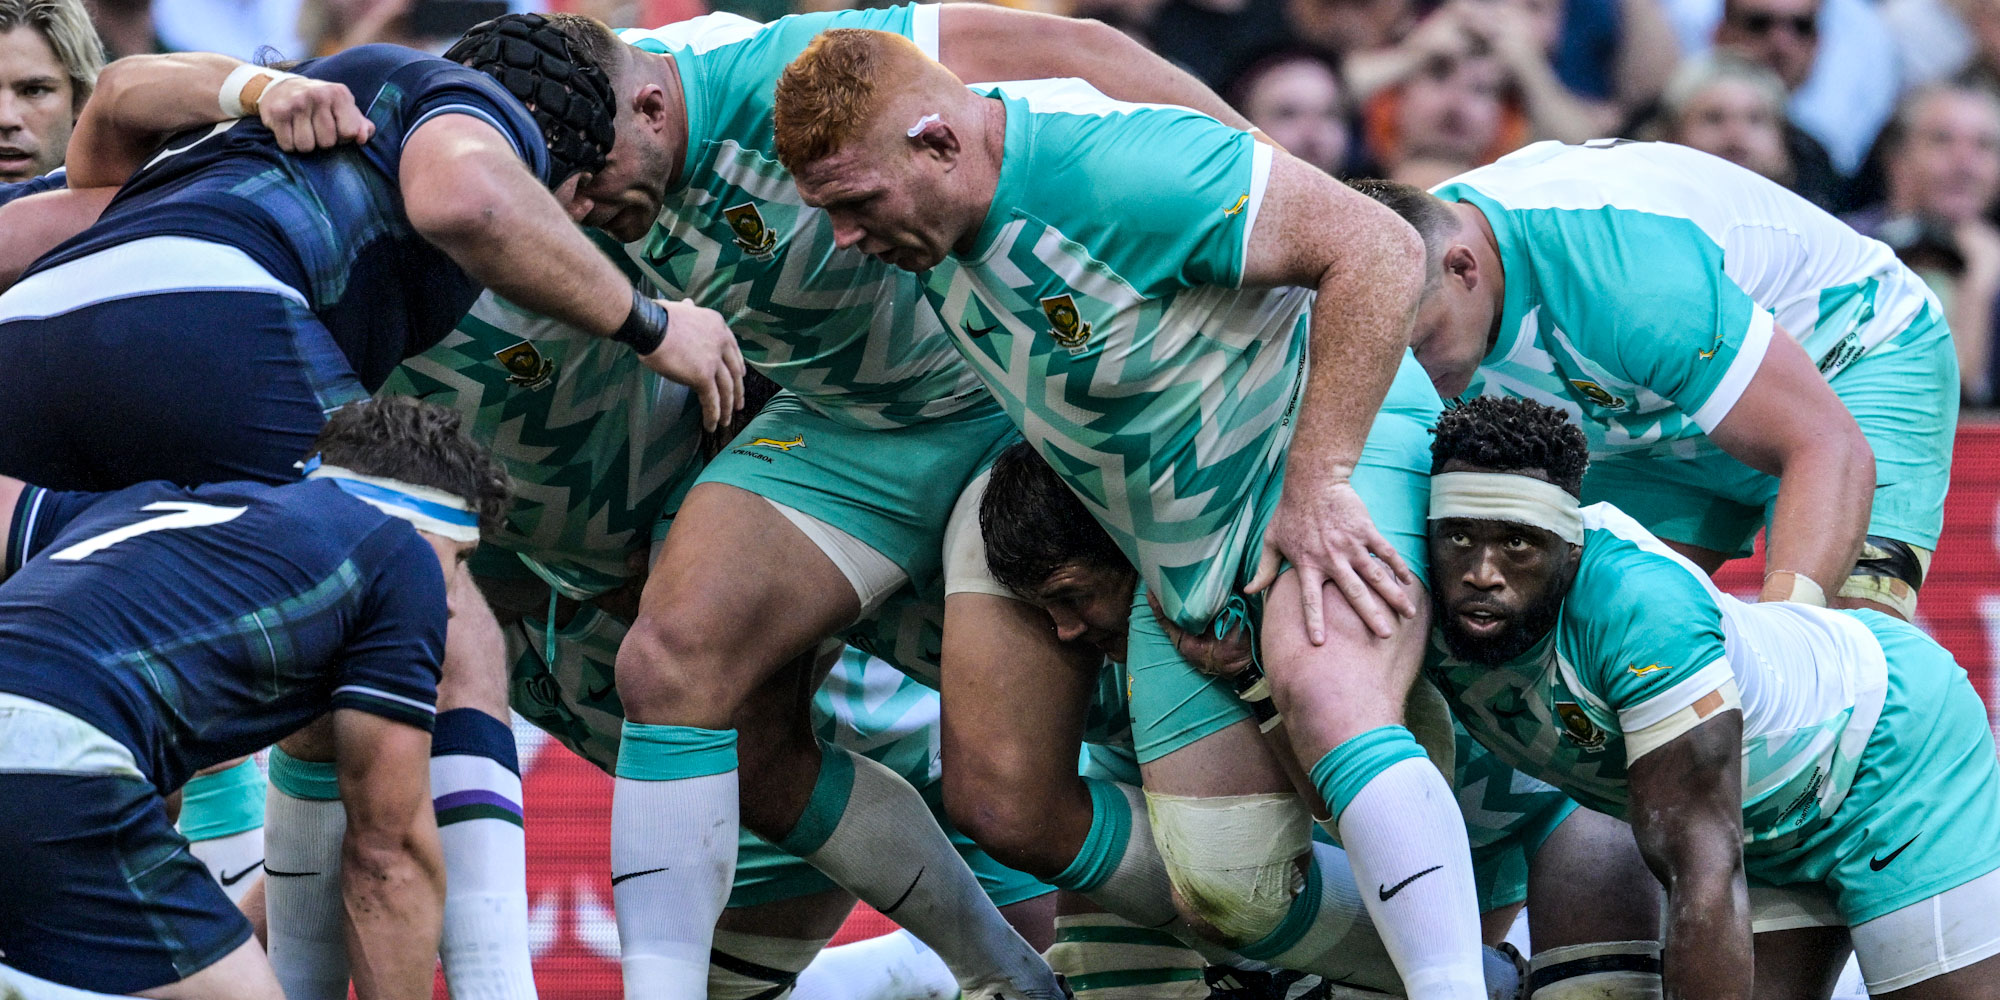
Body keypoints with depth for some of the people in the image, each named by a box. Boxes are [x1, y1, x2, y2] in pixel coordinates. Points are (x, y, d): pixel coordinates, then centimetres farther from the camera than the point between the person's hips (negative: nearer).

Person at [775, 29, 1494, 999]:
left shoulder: (1116, 165, -31)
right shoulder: (935, 214, -6)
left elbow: (1375, 247, -31)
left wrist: (1316, 481, -32)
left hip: (1331, 446, -8)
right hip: (1179, 555, 8)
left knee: (1326, 695, -38)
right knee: (1228, 898, -2)